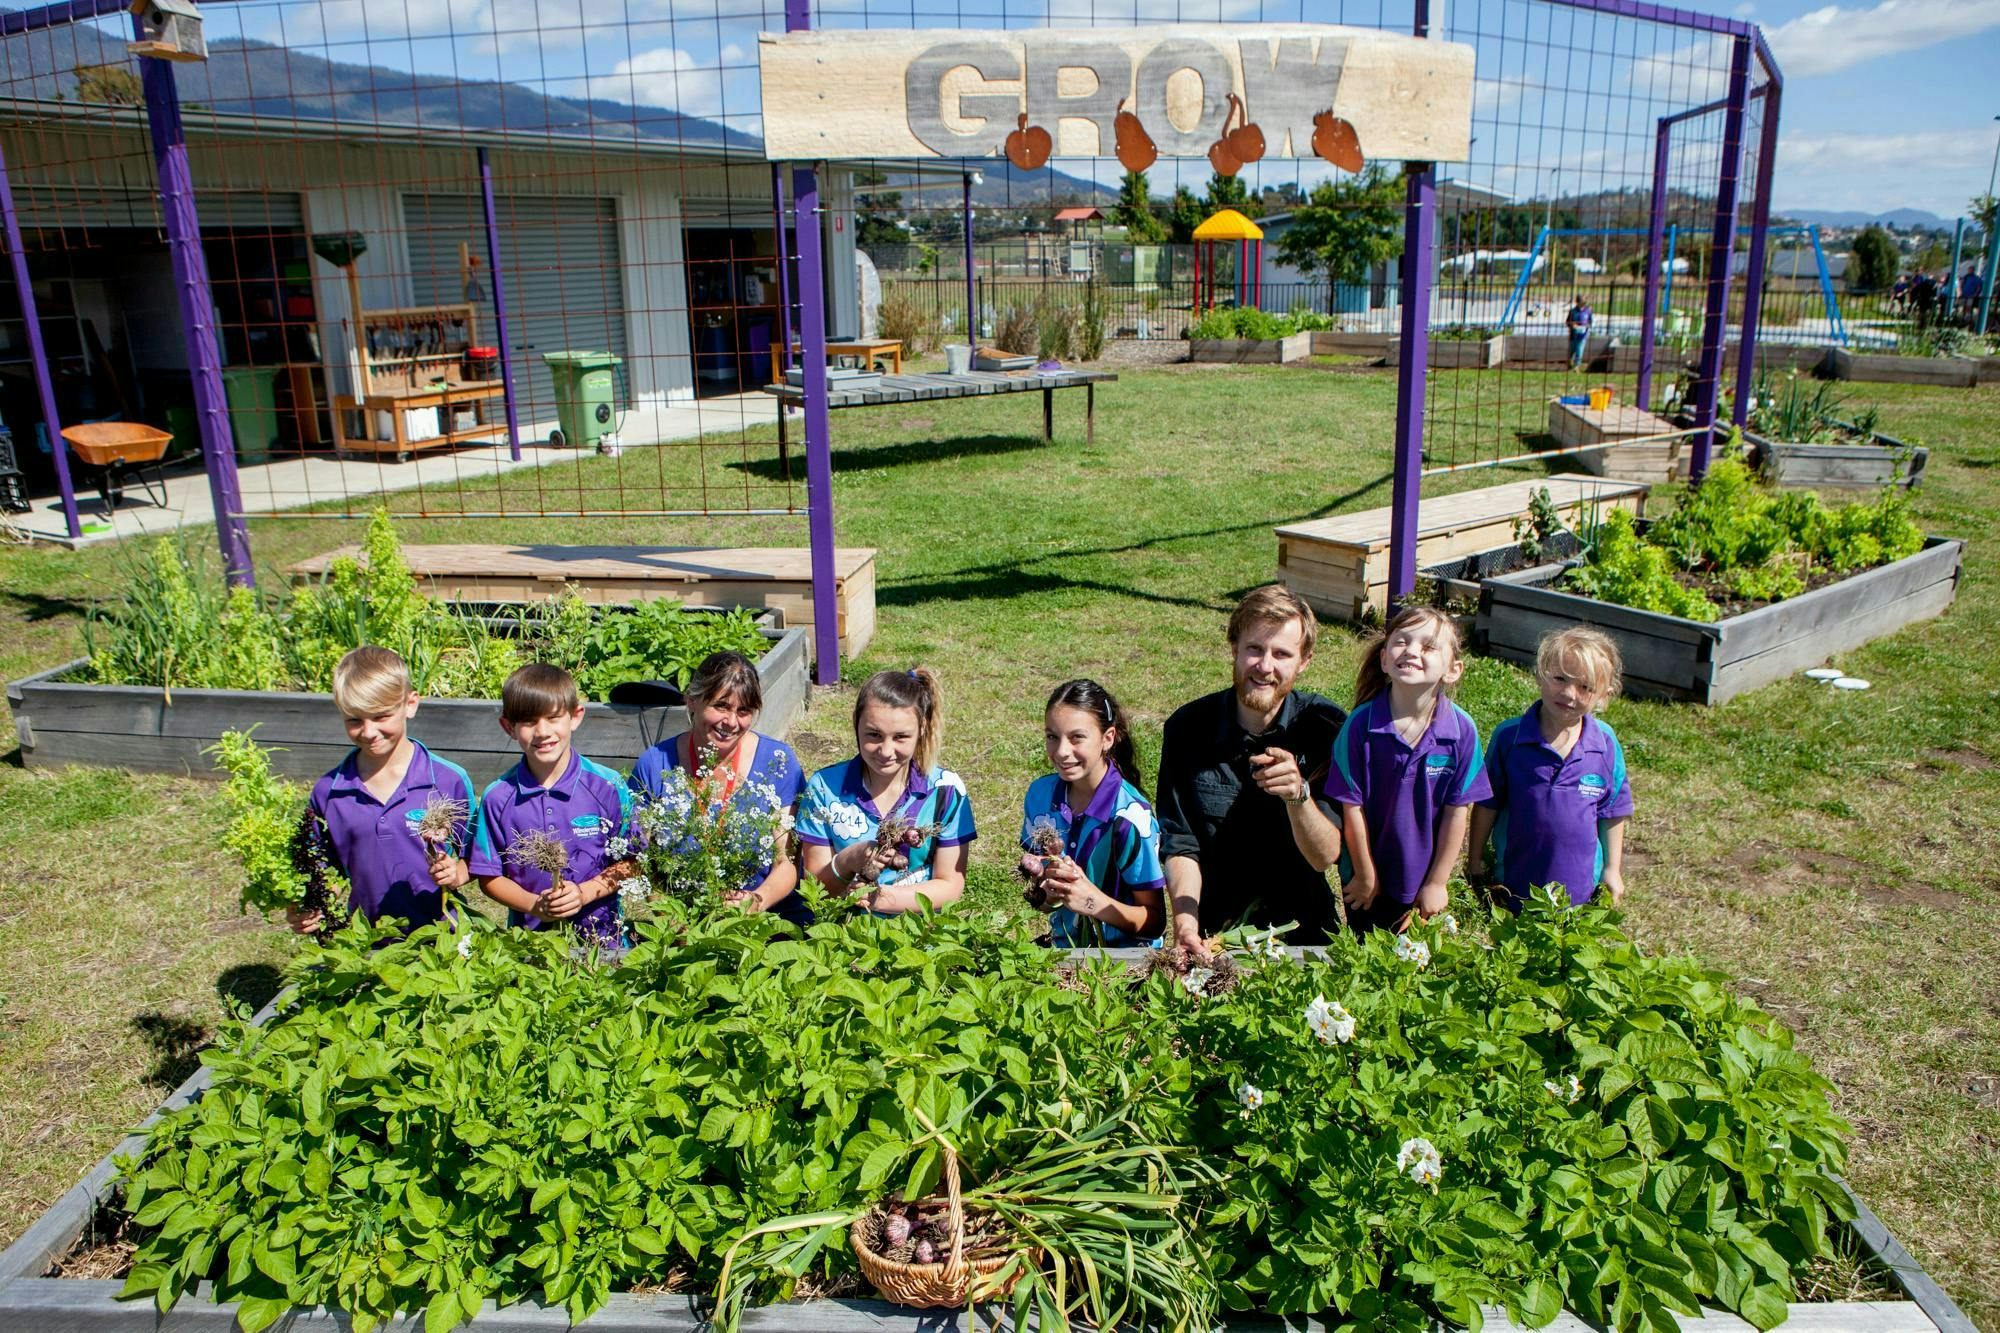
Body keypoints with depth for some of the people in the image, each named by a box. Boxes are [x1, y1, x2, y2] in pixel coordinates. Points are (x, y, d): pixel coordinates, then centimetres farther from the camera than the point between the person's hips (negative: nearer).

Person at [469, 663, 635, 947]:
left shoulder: (609, 787, -2)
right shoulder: (498, 797, 2)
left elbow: (631, 863, 4)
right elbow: (489, 877, 7)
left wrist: (585, 892, -11)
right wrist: (534, 905, -9)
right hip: (529, 934, 1)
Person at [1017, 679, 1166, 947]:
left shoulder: (1132, 817, -16)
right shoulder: (1040, 794, 0)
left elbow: (1154, 922, -10)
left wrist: (1094, 901, -25)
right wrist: (1043, 887, -7)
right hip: (1063, 946, 4)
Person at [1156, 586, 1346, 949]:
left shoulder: (1326, 725, -8)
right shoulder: (1188, 727, -6)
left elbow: (1325, 857, -11)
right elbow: (1180, 846, -5)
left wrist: (1298, 794, -29)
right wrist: (1185, 923, -21)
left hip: (1301, 925, 0)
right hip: (1212, 932, 0)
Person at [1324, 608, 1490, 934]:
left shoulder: (1463, 731, -18)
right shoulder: (1360, 725, -22)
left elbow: (1457, 811, -10)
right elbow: (1352, 806, -14)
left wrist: (1437, 881, -5)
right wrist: (1365, 876, -7)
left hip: (1421, 879, 1)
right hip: (1365, 874, -1)